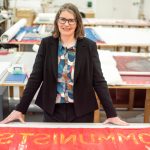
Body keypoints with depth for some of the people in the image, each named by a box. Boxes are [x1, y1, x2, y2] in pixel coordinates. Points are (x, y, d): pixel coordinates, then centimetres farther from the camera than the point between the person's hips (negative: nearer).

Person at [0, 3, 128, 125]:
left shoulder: (89, 46, -6)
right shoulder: (46, 44, -3)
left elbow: (99, 81, -5)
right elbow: (35, 78, -2)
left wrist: (112, 114, -10)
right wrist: (20, 109, -7)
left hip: (82, 111, 0)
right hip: (52, 110, 1)